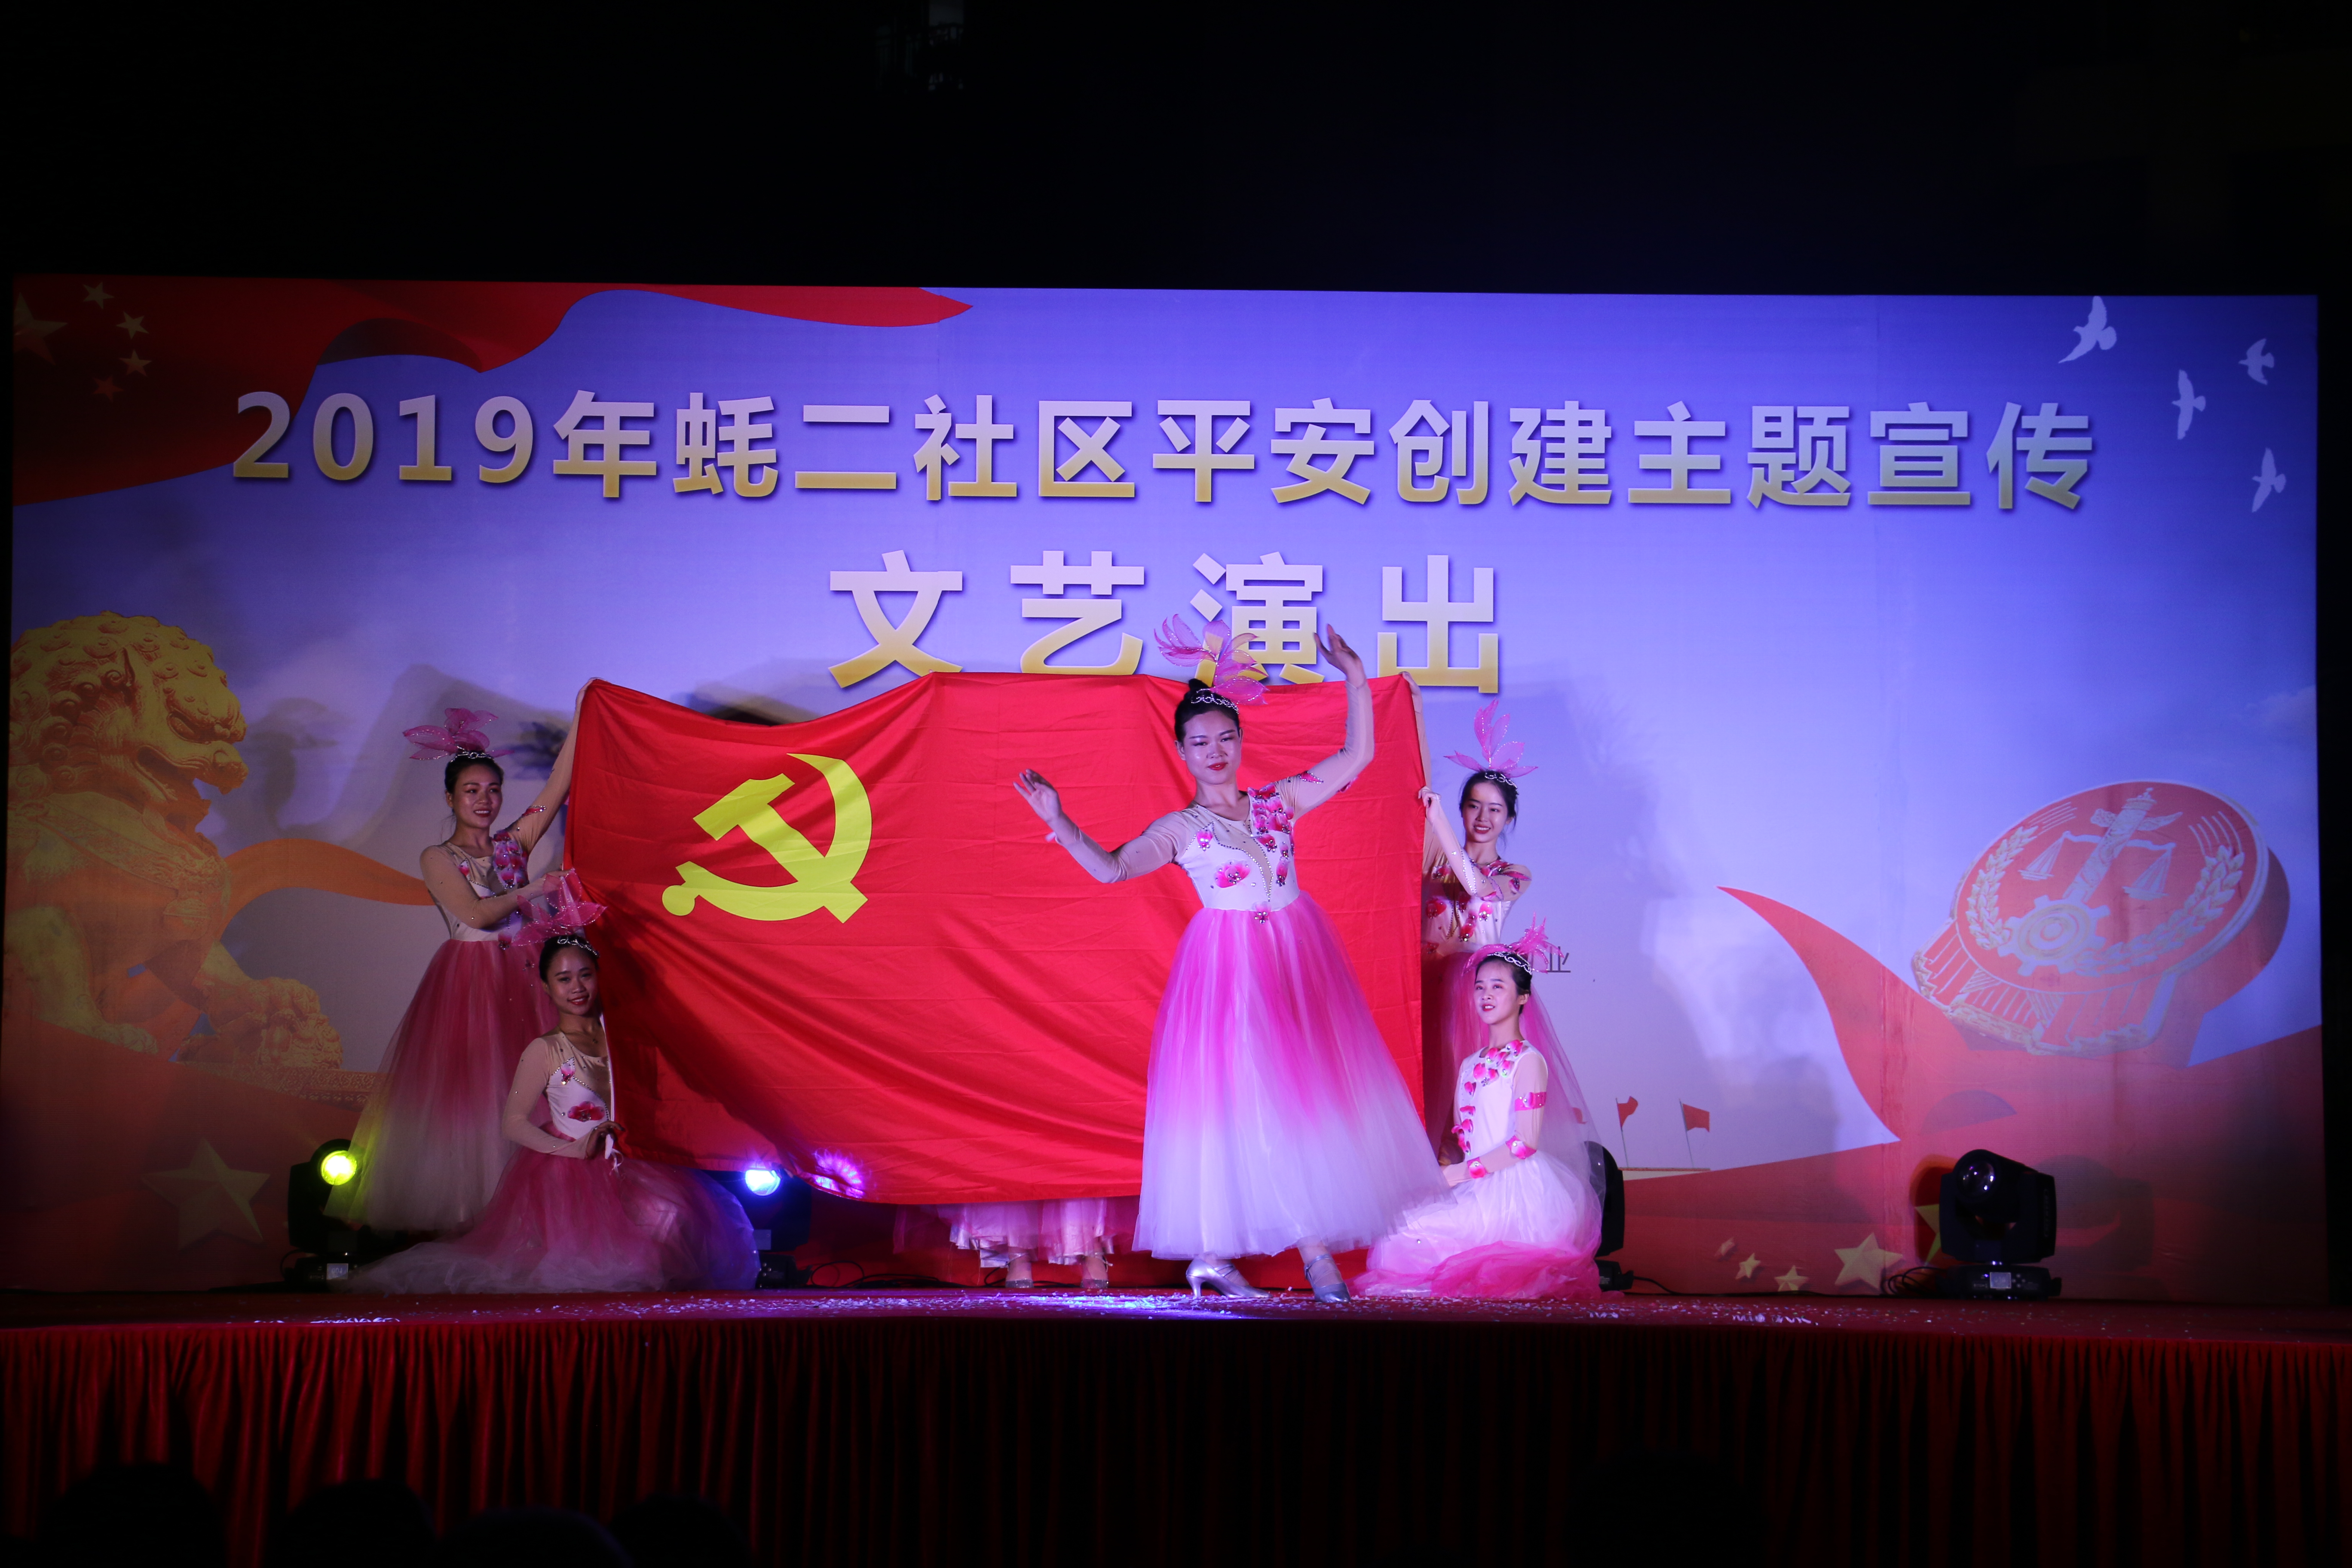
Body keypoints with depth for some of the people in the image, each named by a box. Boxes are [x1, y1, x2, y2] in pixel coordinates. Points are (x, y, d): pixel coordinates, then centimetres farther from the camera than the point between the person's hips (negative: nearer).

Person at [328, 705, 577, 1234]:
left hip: (519, 979, 4)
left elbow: (557, 786, 5)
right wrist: (536, 889, -9)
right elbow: (476, 913, -11)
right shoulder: (438, 858, 2)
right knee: (461, 1089, -7)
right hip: (467, 984, -4)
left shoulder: (513, 844, 11)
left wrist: (579, 718, 2)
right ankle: (460, 1211, -5)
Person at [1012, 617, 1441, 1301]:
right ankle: (1212, 1252, 1)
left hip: (1299, 960, 4)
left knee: (1307, 1094, 2)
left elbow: (1357, 758, 9)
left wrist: (1356, 682, 3)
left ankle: (1316, 1244, 6)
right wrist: (1059, 823, -18)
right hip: (1226, 965, -3)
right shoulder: (1179, 829, 0)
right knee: (1233, 1101, -5)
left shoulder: (1277, 801, 8)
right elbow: (1111, 868, -8)